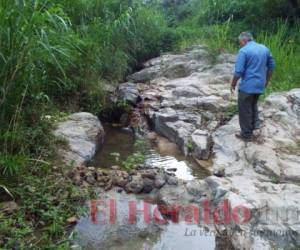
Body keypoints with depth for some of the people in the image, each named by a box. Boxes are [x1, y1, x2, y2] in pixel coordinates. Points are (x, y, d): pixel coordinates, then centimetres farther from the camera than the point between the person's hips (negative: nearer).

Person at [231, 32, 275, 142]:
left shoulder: (244, 51, -14)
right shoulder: (265, 48, 7)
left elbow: (238, 71, -17)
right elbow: (271, 66, 14)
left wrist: (233, 85, -4)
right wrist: (266, 81, 25)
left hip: (247, 86, -7)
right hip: (260, 84, 7)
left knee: (245, 110, 5)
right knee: (253, 104, 29)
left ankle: (247, 134, 13)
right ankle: (255, 124, 28)